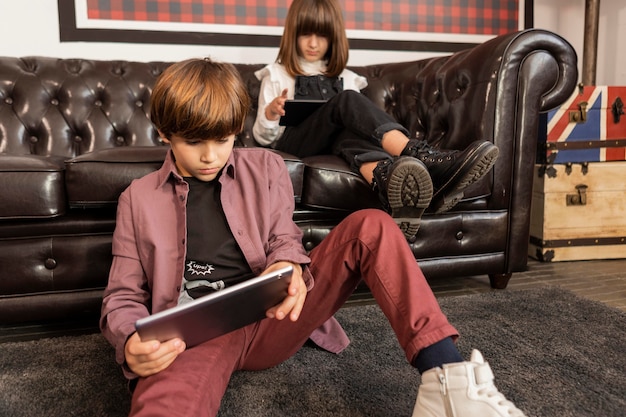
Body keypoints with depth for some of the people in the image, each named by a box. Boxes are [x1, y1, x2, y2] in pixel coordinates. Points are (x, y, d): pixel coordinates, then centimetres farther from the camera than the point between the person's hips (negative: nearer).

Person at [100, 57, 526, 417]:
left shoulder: (265, 168, 12)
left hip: (269, 319, 3)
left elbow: (284, 240, 13)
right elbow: (122, 298, 10)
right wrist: (132, 343, -15)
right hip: (192, 336, -2)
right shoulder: (138, 198, 10)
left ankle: (447, 375, -24)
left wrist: (286, 268, -14)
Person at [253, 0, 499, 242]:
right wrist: (270, 113, -11)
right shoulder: (277, 75, 20)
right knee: (347, 100, -30)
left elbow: (352, 121, 18)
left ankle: (390, 183, -71)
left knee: (350, 132, -36)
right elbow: (263, 137, 12)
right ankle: (423, 158, -51)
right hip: (295, 143, -2)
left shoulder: (345, 78, 27)